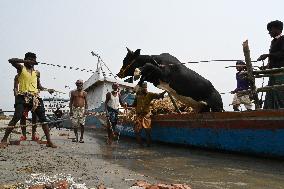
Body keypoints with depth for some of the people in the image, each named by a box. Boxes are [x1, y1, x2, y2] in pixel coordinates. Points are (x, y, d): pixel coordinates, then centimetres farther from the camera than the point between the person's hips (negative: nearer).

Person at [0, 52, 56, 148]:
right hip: (23, 97, -4)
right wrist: (26, 61, -17)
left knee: (43, 118, -1)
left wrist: (47, 90, 15)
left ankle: (49, 141, 3)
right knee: (16, 117, -12)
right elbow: (11, 61, -13)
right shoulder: (21, 68, 5)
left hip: (35, 97, 5)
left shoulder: (36, 72, 18)